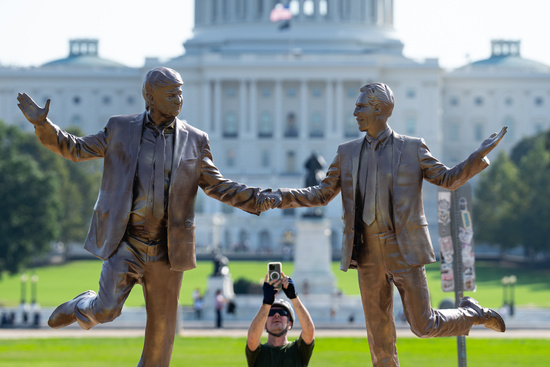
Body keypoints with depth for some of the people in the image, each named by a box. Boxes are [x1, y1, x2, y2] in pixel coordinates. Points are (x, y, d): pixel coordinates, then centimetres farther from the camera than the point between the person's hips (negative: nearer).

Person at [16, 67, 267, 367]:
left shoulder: (194, 140, 4)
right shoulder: (121, 129, 2)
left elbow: (217, 186, 7)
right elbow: (76, 149, 8)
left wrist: (258, 199, -6)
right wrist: (42, 124, -6)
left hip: (166, 249, 1)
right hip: (125, 243, -1)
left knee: (162, 325, 4)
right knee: (107, 310, -9)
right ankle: (83, 307, 27)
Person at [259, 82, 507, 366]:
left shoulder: (412, 148, 1)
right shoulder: (348, 153, 10)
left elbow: (448, 179, 6)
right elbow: (322, 194, 13)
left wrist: (480, 155, -8)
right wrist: (280, 198, -1)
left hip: (403, 250, -3)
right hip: (368, 253, 3)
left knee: (423, 326, -3)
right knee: (379, 334, 5)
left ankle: (471, 313, 25)